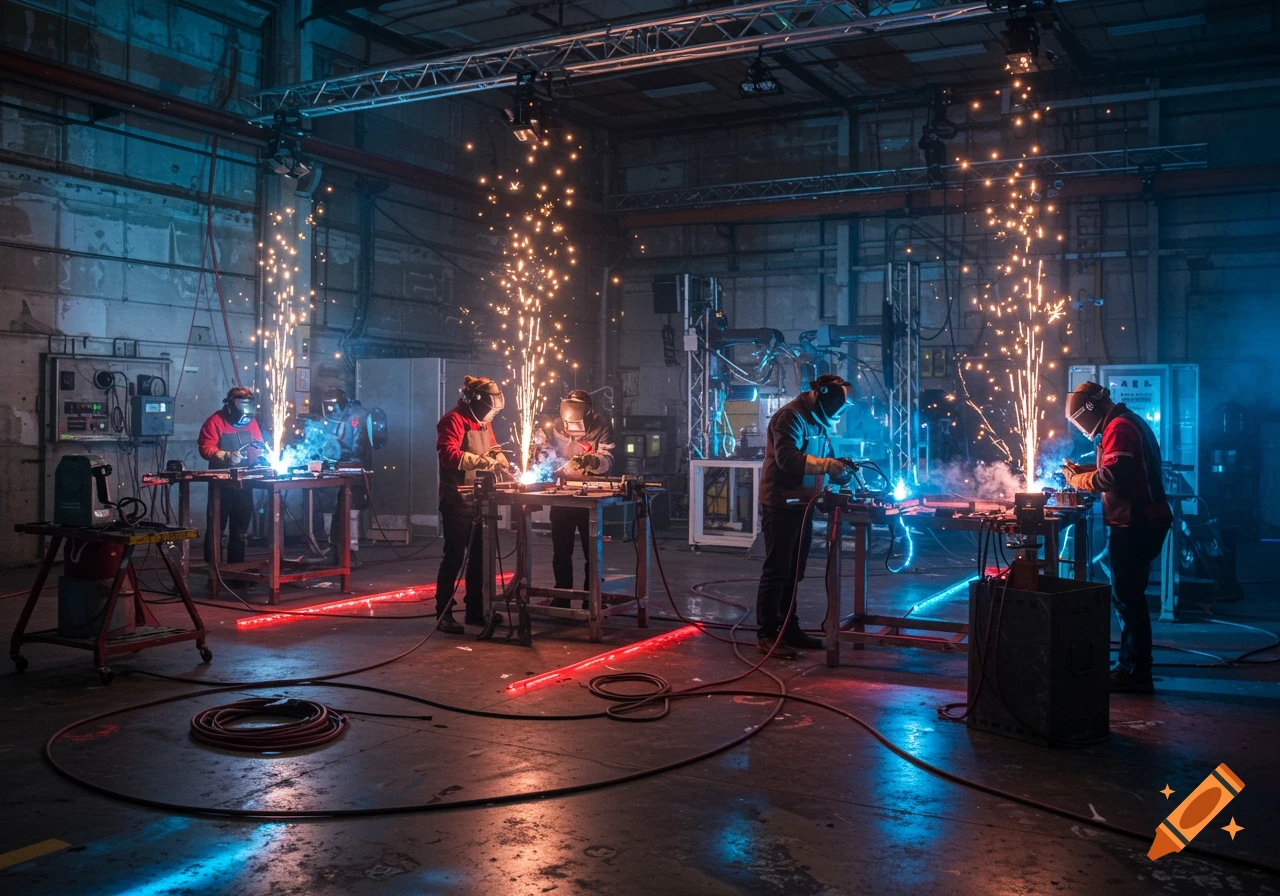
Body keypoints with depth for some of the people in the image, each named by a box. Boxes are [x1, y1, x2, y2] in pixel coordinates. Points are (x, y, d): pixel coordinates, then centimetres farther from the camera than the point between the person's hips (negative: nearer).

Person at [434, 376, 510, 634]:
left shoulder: (483, 422, 15)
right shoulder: (454, 420, -12)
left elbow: (492, 448, 28)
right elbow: (449, 454, -25)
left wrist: (499, 459, 5)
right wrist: (483, 461, -29)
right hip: (457, 499, -9)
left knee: (478, 555, 12)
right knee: (455, 555, -6)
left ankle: (475, 610, 21)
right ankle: (444, 613, 1)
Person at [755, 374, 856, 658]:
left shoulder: (818, 421, 15)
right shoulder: (791, 416, -15)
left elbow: (822, 458, 20)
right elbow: (787, 458, -27)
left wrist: (840, 469, -1)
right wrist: (828, 464, -29)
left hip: (802, 505, 10)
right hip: (781, 505, -10)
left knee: (794, 570, 15)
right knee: (777, 569, -7)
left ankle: (788, 628, 24)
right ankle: (767, 635, -2)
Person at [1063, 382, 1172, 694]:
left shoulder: (1119, 427, -15)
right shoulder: (1130, 422, 18)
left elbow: (1112, 475, -24)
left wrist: (1077, 480, -9)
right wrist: (1083, 469, 13)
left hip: (1134, 524, -11)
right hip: (1144, 520, 11)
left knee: (1127, 597, -6)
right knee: (1128, 595, 16)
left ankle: (1136, 672, -3)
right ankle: (1130, 664, 24)